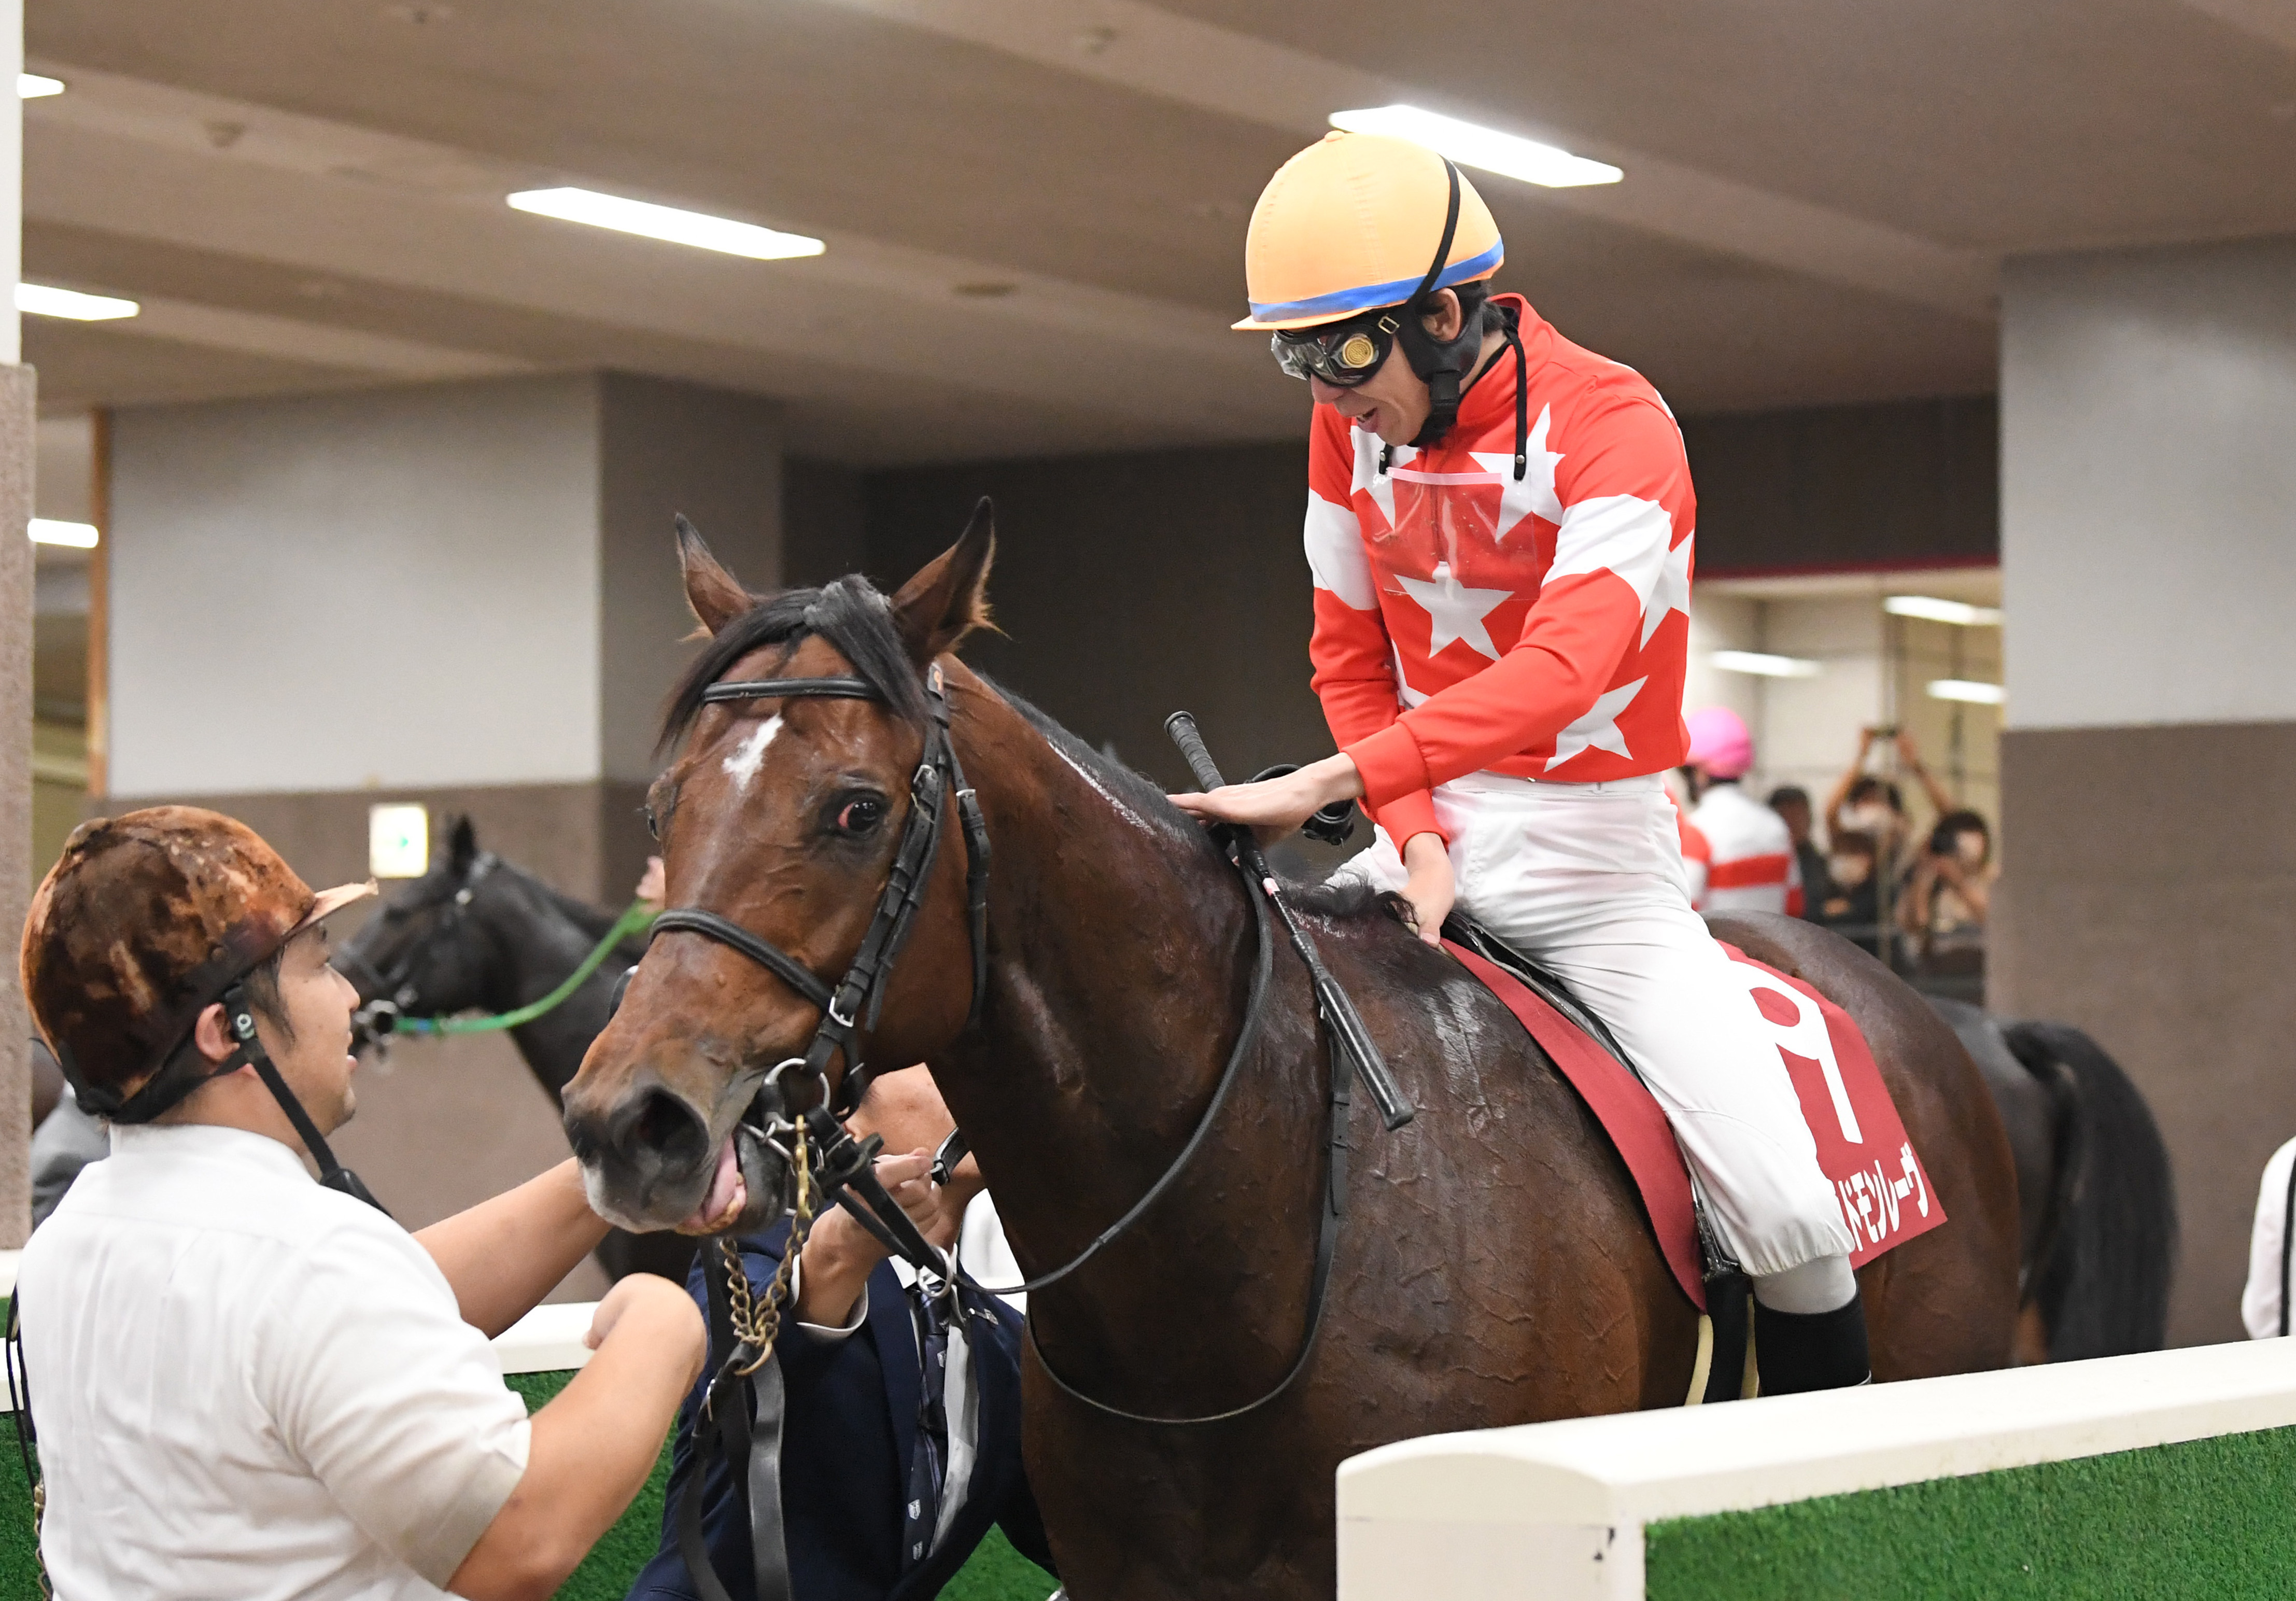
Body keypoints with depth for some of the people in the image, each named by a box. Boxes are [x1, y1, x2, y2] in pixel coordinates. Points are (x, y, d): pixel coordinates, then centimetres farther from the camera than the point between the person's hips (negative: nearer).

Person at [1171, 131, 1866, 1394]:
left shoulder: (1616, 426, -20)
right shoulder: (1348, 427, 0)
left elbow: (1561, 670, -34)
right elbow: (1350, 659, 7)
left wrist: (1323, 786, -42)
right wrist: (1413, 833, -11)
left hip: (1601, 868, -5)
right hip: (1431, 836, 5)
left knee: (1786, 1212, -17)